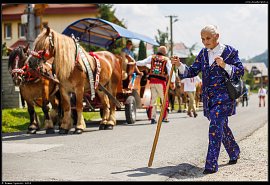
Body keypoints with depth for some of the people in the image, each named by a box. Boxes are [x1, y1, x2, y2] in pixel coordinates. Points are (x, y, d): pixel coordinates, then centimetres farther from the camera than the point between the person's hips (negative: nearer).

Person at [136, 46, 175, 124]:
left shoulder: (152, 57, 7)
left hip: (152, 81, 2)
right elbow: (171, 71, -1)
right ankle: (164, 117, 7)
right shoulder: (166, 60, 3)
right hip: (161, 82, -2)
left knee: (153, 99, 8)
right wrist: (172, 82, 3)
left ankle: (152, 117, 6)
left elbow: (142, 62, 0)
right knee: (164, 99, 9)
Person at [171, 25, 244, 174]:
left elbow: (240, 71, -4)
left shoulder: (229, 51, -3)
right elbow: (192, 71, 8)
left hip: (224, 96, -6)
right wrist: (180, 65, -10)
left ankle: (211, 164, -16)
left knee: (215, 127, -16)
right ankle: (234, 153, 39)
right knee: (221, 126, 17)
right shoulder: (203, 53, 12)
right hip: (208, 97, 6)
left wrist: (224, 65, -19)